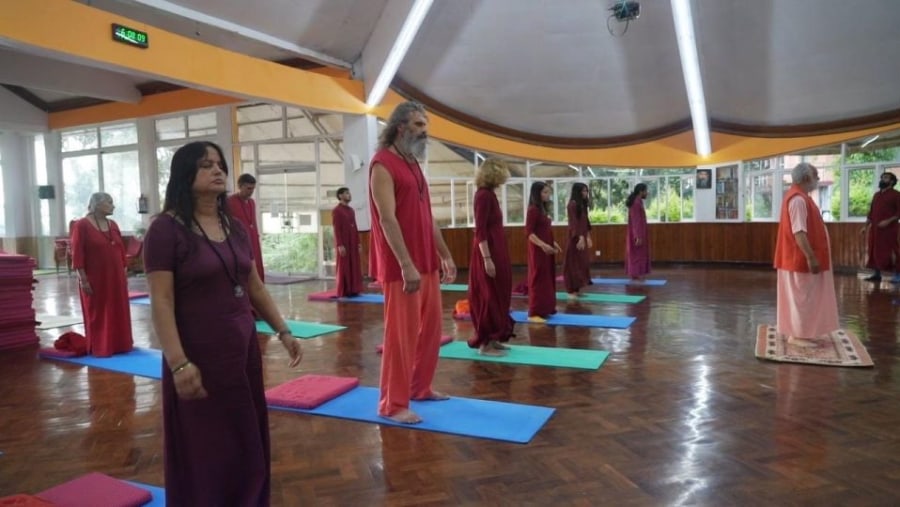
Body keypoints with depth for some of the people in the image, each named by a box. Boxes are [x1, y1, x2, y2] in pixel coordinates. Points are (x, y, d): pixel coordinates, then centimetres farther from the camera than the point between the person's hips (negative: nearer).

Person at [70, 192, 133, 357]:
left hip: (115, 277, 6)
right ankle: (99, 347, 12)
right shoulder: (81, 225, -9)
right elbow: (77, 254, -12)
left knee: (118, 311, 10)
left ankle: (119, 344, 20)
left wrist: (124, 274, 11)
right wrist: (83, 279, -16)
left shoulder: (113, 225, 10)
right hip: (95, 279, -6)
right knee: (97, 313, 3)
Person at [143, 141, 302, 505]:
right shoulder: (166, 229, -11)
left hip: (244, 349, 6)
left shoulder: (236, 228, 8)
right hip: (200, 354, -6)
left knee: (248, 445, 16)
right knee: (204, 450, 8)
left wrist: (283, 331, 9)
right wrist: (178, 363, -21)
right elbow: (161, 303, -15)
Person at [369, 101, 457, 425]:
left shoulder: (414, 164, 17)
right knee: (401, 334, -3)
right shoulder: (383, 164, -10)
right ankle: (393, 404, 9)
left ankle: (420, 387, 31)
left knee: (431, 328, 15)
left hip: (427, 264, 9)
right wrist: (407, 266, -26)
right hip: (402, 267, -9)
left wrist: (445, 256, 18)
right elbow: (387, 219, -20)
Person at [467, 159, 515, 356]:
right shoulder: (483, 195, -15)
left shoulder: (489, 194, 13)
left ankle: (492, 339, 22)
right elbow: (480, 230, -21)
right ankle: (485, 343, 4)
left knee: (497, 295, 14)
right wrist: (487, 259, -24)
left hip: (495, 250, 10)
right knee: (489, 296, -4)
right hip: (488, 251, -10)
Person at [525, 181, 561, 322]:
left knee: (548, 279, 13)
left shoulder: (544, 209, 13)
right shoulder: (533, 210, -14)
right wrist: (543, 245, -27)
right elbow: (529, 233, -20)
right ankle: (535, 313, 1)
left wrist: (553, 243, 15)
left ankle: (544, 309, 22)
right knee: (538, 279, -5)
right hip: (538, 250, -9)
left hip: (547, 249, 9)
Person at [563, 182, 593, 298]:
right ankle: (572, 290, 4)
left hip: (583, 237, 9)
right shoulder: (572, 204, -12)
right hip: (576, 238, -9)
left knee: (582, 263, 11)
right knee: (574, 264, -3)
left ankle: (577, 289, 19)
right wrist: (580, 237, -25)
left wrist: (588, 237, 17)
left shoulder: (582, 204, 14)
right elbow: (573, 223, -19)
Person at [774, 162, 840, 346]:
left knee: (802, 296, 15)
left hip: (800, 257, 11)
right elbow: (799, 233, -26)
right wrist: (811, 257, -25)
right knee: (801, 296, -3)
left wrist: (811, 256, 22)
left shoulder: (798, 196, 13)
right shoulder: (798, 199, -20)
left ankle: (799, 332, 23)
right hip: (801, 259, -11)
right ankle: (797, 335, 4)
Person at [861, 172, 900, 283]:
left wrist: (888, 221, -21)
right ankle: (877, 274, 14)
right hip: (875, 228, 6)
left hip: (889, 228, -6)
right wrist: (866, 226, 13)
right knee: (875, 251, 7)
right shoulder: (876, 195, 17)